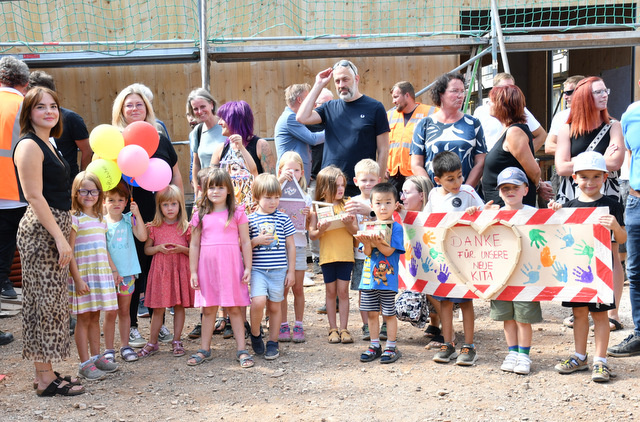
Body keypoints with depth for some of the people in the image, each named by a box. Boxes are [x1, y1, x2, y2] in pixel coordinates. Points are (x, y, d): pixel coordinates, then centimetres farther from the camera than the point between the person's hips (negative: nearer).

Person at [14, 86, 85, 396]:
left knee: (49, 303, 12)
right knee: (45, 303, -5)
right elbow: (34, 197, -17)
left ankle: (45, 374, 19)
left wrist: (64, 234, 20)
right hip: (40, 231, -9)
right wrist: (60, 238, -19)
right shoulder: (29, 146, -12)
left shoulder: (46, 144, 17)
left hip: (54, 229, 9)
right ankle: (45, 379, 2)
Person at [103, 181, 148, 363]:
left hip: (127, 272, 3)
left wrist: (137, 214, -12)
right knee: (110, 313, 2)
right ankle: (109, 350, 11)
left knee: (124, 310, 12)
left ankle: (125, 346, 21)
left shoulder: (129, 220, 3)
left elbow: (142, 237, -9)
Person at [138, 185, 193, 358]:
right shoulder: (154, 227, 3)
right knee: (158, 308, 3)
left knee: (179, 305, 5)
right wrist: (158, 248, -10)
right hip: (160, 271, 0)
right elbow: (146, 249, 9)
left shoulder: (185, 227, 2)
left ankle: (176, 341, 16)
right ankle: (152, 343, 14)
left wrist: (182, 249, -14)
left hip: (180, 271, 0)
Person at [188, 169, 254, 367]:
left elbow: (245, 242, 3)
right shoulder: (200, 216, 6)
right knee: (208, 309, 9)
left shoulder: (237, 214, 2)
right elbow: (194, 245, 8)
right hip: (207, 266, 2)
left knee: (235, 308, 2)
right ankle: (204, 349, 19)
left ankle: (241, 350, 9)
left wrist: (248, 268, -2)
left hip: (231, 266, -2)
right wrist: (193, 272, 5)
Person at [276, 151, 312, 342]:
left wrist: (307, 215, -11)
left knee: (298, 288, 4)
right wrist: (280, 180, -26)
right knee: (282, 288, 2)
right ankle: (283, 326, 12)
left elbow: (310, 226, 9)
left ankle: (298, 326, 14)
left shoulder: (305, 197, 9)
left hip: (298, 244, 2)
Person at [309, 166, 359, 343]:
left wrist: (348, 224, -19)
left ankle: (343, 328, 8)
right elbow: (311, 234, -2)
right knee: (330, 292, 8)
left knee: (343, 291, 2)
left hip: (346, 255, 0)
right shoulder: (317, 208, -1)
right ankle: (333, 328, 16)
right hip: (327, 255, 0)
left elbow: (355, 231, 1)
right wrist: (321, 230, -21)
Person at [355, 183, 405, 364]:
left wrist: (377, 242, -31)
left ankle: (391, 347, 15)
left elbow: (389, 251, -15)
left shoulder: (396, 227, -6)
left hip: (388, 279, -4)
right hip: (369, 277, 4)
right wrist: (367, 243, -21)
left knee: (389, 313, 4)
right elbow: (368, 253, 0)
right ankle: (375, 345, 23)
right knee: (371, 313, 11)